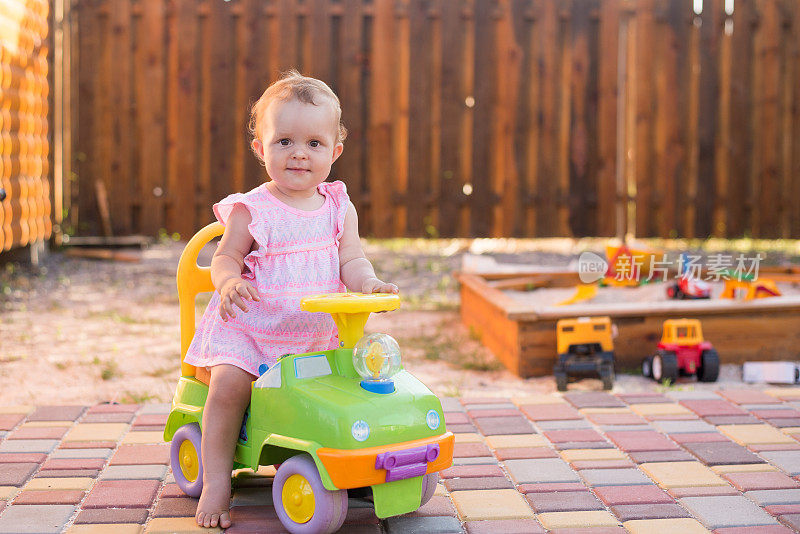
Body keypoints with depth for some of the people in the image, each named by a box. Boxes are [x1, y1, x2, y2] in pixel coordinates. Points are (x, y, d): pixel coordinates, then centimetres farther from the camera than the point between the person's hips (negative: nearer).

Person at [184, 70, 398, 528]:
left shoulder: (339, 208, 3)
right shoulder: (251, 209, -7)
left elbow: (351, 260, -1)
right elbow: (225, 257, -4)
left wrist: (369, 285, -22)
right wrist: (230, 281, -27)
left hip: (316, 332, 3)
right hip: (250, 325, -3)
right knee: (228, 383, -21)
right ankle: (217, 482, -8)